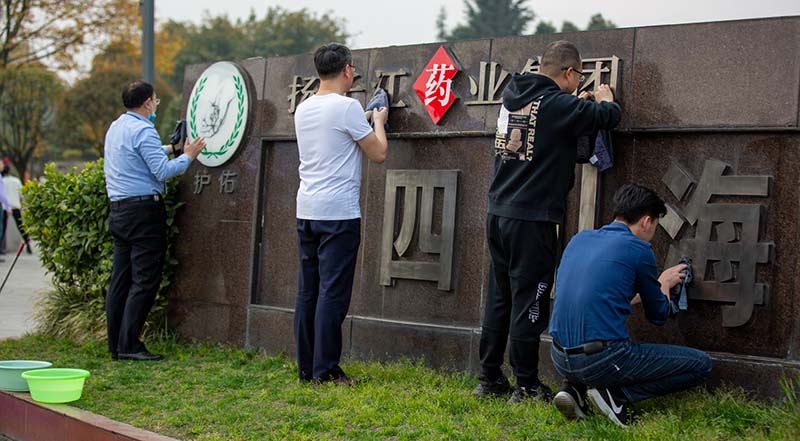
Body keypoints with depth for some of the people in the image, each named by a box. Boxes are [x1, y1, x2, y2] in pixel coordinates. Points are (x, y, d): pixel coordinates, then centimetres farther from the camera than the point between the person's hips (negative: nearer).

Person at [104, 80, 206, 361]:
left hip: (118, 209, 9)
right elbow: (163, 171, -17)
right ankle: (129, 346, -10)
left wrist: (168, 148, 37)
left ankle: (116, 346, 12)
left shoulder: (115, 128, 17)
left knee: (120, 281, 9)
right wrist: (188, 156, -2)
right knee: (144, 281, -7)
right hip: (143, 210, -9)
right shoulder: (143, 130, -11)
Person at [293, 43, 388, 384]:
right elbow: (378, 154, -5)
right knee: (333, 292, -4)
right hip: (338, 212, -8)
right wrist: (379, 122, 13)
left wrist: (365, 119, 33)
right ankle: (325, 370, -2)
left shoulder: (303, 109, 13)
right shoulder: (347, 107, -10)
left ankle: (306, 368, 15)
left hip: (306, 210, 8)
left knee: (308, 290, 10)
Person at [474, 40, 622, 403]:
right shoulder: (557, 104, -13)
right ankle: (526, 387, 8)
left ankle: (489, 379, 20)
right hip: (532, 219, -8)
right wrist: (604, 100, 15)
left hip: (498, 213, 8)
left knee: (499, 300, 14)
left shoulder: (511, 97, 9)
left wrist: (579, 102, 26)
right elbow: (608, 116, -7)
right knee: (528, 303, 0)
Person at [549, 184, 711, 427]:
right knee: (701, 365, 5)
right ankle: (616, 395, -5)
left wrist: (657, 285, 37)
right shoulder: (639, 249, -4)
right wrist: (664, 284, 30)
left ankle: (574, 387, 12)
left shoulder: (579, 239, 14)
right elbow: (658, 315, 9)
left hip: (560, 360, 7)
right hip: (602, 361, -7)